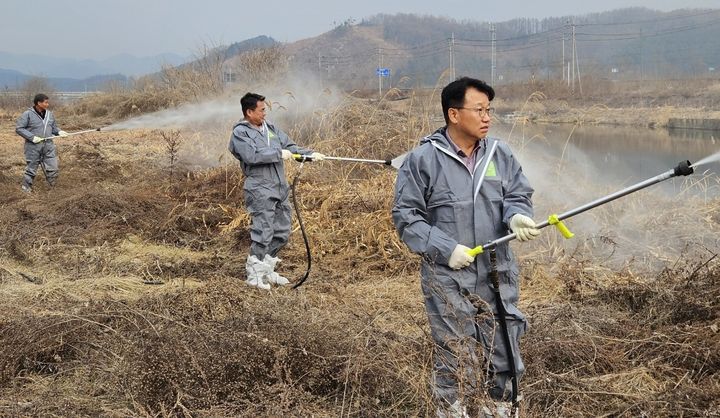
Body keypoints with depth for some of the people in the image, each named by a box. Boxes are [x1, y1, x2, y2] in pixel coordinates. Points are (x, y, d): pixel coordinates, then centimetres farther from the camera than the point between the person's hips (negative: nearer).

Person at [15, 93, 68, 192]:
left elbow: (53, 128, 19)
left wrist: (59, 132, -3)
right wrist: (32, 137, -17)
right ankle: (26, 187, 21)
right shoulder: (28, 114, -8)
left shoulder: (49, 114, 9)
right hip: (33, 147, -5)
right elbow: (19, 128, -9)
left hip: (48, 146, 5)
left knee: (53, 168, 1)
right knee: (31, 168, 5)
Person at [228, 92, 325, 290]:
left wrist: (310, 154, 0)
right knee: (263, 233, -9)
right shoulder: (240, 132, -7)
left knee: (282, 233, 12)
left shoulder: (271, 128, 15)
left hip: (280, 189, 8)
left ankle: (267, 271, 25)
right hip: (260, 190, -8)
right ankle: (254, 275, 4)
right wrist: (279, 154, -15)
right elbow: (251, 156, -22)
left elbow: (290, 147, 15)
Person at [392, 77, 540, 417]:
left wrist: (517, 216, -15)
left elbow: (518, 195, 10)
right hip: (448, 279, -4)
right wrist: (446, 249, -15)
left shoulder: (500, 154, 5)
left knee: (503, 353, 11)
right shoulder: (423, 159, -8)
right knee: (454, 360, 5)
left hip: (498, 276, 4)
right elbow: (406, 215, -6)